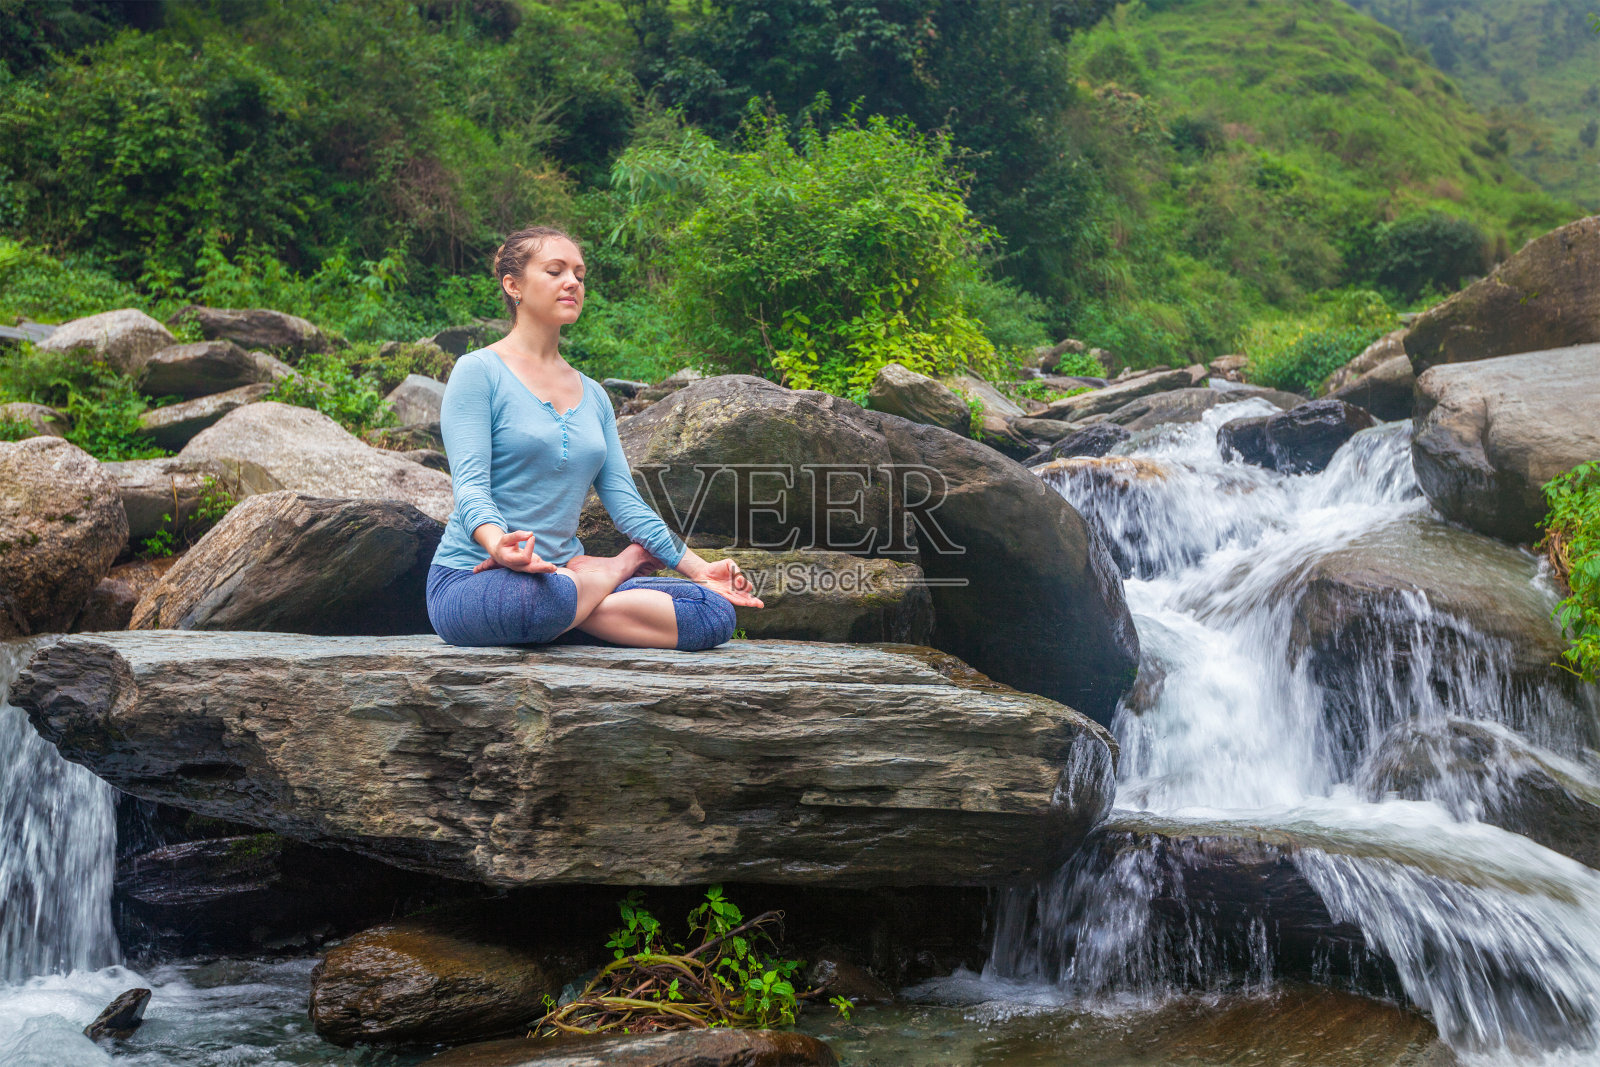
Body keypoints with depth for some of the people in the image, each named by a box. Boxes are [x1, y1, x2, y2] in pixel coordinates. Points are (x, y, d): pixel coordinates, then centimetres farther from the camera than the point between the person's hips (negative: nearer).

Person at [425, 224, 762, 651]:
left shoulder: (592, 395, 18)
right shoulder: (479, 371, -2)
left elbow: (623, 499, 13)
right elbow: (470, 484, -14)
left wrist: (699, 569, 3)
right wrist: (498, 544, -36)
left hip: (567, 572, 4)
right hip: (472, 579, -4)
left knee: (715, 613, -17)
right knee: (548, 596, -42)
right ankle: (626, 562, -11)